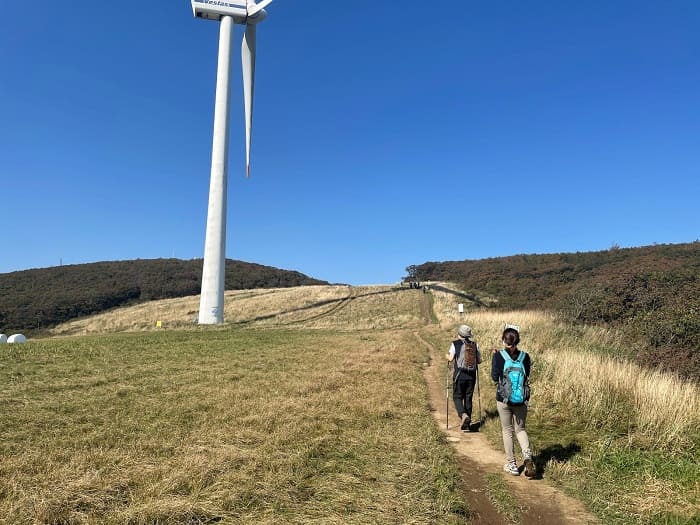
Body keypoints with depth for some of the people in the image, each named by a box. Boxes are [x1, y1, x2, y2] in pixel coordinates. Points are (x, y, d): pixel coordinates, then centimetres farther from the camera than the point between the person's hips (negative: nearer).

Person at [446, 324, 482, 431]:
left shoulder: (455, 344, -5)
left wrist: (447, 356, 9)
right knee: (468, 398, 11)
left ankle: (463, 414, -18)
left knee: (457, 397, 7)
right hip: (471, 375, 4)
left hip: (459, 375, -3)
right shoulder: (475, 344, 5)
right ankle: (466, 424, 16)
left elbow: (451, 358, -12)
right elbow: (479, 360, 6)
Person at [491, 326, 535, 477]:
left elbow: (495, 377, -6)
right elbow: (527, 376, 4)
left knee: (507, 431, 12)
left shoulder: (498, 356, -13)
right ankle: (527, 455, -6)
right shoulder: (525, 356, -4)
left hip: (504, 398, -2)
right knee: (520, 429, 18)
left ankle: (511, 465, 19)